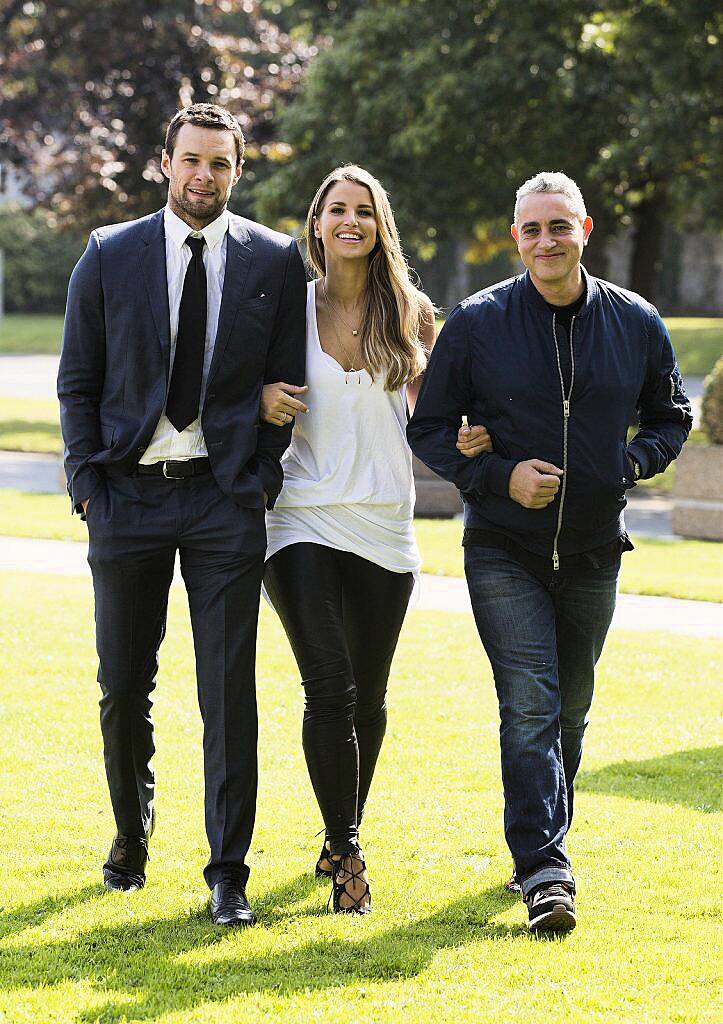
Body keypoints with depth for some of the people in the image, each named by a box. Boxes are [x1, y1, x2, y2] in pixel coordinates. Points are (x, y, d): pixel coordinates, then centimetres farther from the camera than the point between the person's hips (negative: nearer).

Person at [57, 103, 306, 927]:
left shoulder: (274, 261, 5)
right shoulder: (109, 255, 5)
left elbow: (287, 383, 6)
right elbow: (77, 382, 7)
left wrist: (262, 481, -2)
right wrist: (87, 484, -2)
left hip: (225, 496, -1)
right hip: (128, 491, 1)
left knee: (228, 692, -4)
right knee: (123, 685, 7)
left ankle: (228, 875, 2)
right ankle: (132, 828, 32)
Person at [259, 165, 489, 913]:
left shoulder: (410, 313, 4)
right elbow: (256, 383, 12)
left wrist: (463, 438, -11)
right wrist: (263, 398, -11)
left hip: (383, 527, 2)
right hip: (305, 520, -2)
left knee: (368, 697, 11)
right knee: (330, 689, -15)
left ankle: (342, 840, 31)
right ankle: (346, 854, -6)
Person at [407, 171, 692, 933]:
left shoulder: (636, 323, 1)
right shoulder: (478, 323, -6)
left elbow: (671, 418, 15)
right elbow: (428, 428, 0)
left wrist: (630, 464, -6)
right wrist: (500, 476, -15)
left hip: (593, 551, 3)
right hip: (503, 549, -3)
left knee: (568, 708, 15)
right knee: (531, 706, -15)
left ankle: (543, 837, 35)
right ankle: (543, 871, -18)